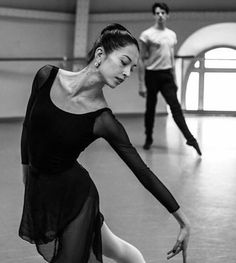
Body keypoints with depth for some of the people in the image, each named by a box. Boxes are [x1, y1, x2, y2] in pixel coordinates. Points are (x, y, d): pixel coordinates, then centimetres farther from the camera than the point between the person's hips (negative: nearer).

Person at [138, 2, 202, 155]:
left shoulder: (172, 35, 10)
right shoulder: (147, 35, -6)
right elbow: (142, 60, -6)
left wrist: (174, 80, 15)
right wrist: (142, 84, -11)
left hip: (167, 75, 3)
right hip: (152, 75, -3)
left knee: (175, 107, -8)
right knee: (150, 108, 6)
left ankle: (190, 138, -15)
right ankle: (149, 139, 21)